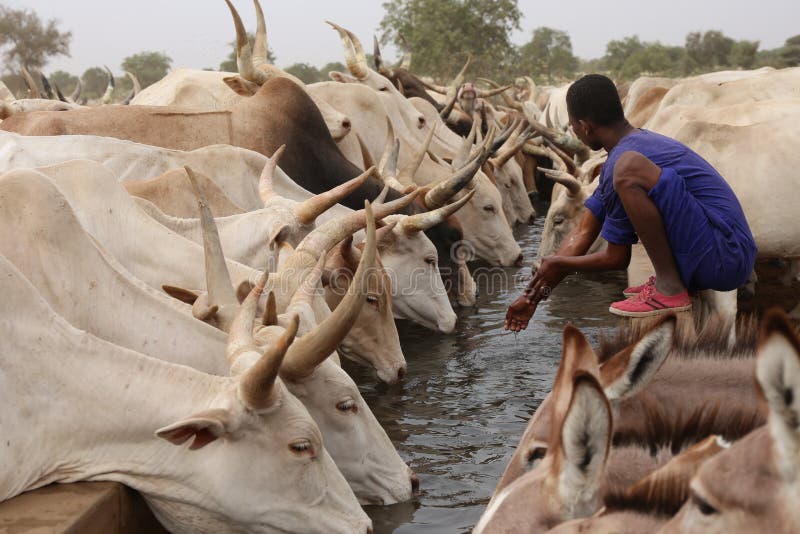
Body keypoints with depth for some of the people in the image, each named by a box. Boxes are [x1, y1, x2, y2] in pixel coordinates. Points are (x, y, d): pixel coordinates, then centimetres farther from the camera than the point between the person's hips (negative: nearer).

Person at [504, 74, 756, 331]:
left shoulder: (622, 161, -14)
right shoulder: (639, 142, 16)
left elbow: (617, 258, -6)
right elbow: (582, 234, 16)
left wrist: (561, 264, 9)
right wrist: (532, 296, 14)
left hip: (726, 258, -10)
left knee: (629, 168, -25)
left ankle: (670, 290, -15)